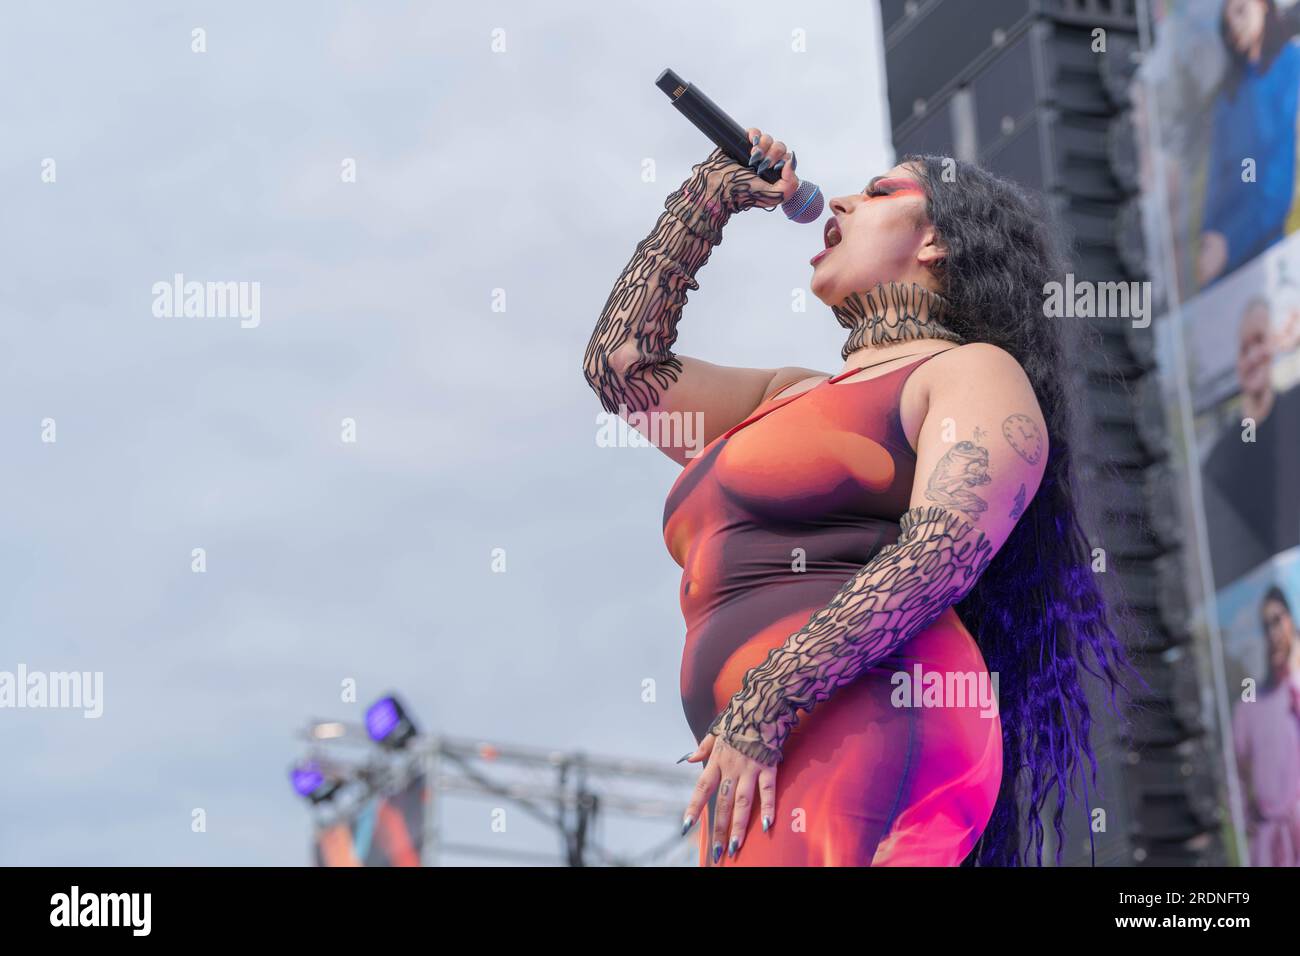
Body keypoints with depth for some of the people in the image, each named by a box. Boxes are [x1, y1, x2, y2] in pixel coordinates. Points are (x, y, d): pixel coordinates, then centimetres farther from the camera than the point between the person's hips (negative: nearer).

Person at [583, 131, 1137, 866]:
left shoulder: (975, 374, 5)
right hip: (756, 760, 7)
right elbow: (623, 362, 30)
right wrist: (706, 200, 31)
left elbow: (942, 553, -11)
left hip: (860, 732, -7)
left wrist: (765, 705, -20)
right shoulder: (789, 394, 30)